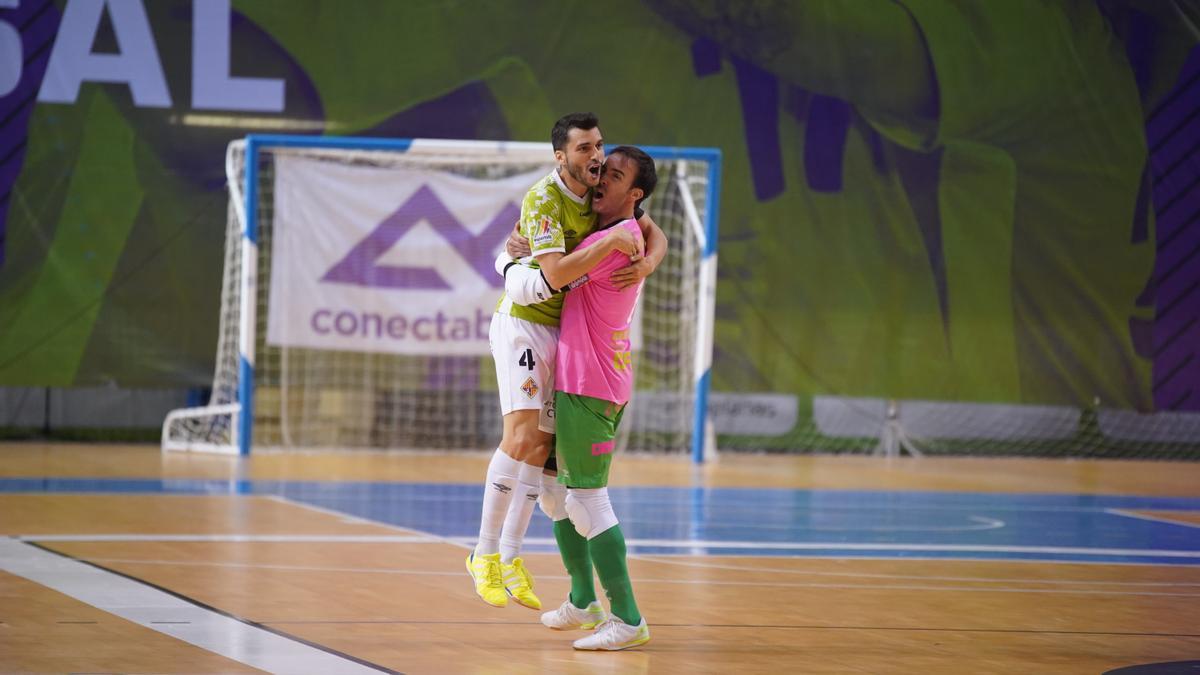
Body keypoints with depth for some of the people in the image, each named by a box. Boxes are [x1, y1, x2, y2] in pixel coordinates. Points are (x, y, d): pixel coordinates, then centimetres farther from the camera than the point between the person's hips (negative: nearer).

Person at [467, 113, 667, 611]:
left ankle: (511, 557, 13)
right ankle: (484, 554, -9)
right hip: (522, 323, -7)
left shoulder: (601, 193, 1)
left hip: (563, 329, 7)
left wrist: (645, 264, -12)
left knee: (544, 444, 5)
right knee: (521, 436, -19)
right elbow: (556, 274, -32)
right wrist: (611, 241, -33)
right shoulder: (543, 200, -21)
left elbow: (654, 233, 9)